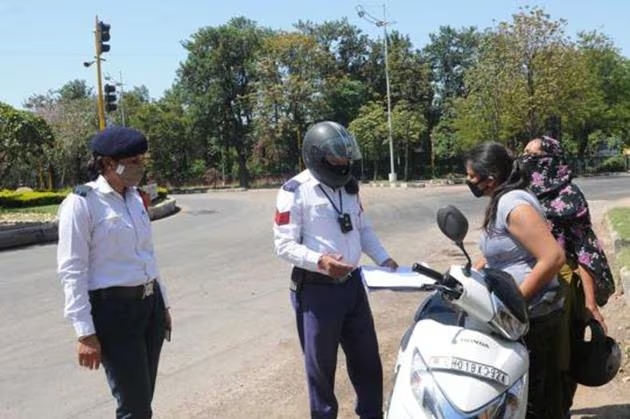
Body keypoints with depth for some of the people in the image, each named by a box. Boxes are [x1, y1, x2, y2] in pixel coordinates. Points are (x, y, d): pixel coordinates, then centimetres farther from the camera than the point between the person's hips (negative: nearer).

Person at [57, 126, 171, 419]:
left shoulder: (135, 198, 10)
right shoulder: (81, 203, -12)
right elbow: (72, 271, -15)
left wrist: (163, 304, 20)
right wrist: (85, 332, -18)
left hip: (150, 303, 7)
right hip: (113, 309, -7)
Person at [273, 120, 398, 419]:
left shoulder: (348, 186, 10)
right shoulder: (295, 191, -13)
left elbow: (363, 228, 18)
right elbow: (284, 245, -16)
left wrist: (384, 259, 4)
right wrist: (319, 261, -31)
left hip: (352, 283, 7)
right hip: (315, 289, -6)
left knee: (367, 358, 16)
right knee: (321, 363, 7)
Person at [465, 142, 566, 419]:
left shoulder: (514, 204, -21)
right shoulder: (501, 201, 10)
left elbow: (554, 258, -27)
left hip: (530, 314, -10)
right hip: (527, 312, 10)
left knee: (529, 396, -1)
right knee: (544, 389, 19)